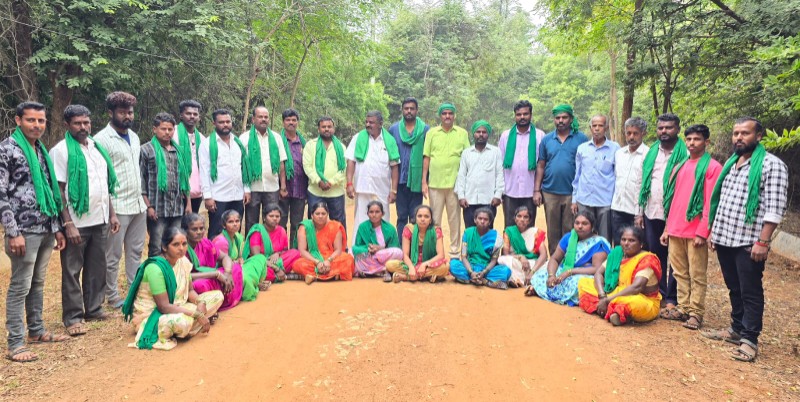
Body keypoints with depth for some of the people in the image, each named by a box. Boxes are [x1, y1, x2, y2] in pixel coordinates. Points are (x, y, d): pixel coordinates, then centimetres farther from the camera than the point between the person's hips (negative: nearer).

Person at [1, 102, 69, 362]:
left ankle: (36, 330, 28)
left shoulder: (42, 150, 14)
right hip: (24, 230, -7)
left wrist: (57, 228, 16)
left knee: (38, 284, 16)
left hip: (46, 229, 7)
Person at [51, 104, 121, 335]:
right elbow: (58, 190, -11)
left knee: (97, 267, 13)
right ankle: (72, 317, 13)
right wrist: (68, 224, -16)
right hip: (77, 222, -6)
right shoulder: (61, 150, -7)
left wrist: (111, 214, 12)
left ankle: (94, 309, 25)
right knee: (72, 271, 4)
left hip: (100, 220, 6)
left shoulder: (97, 147, 11)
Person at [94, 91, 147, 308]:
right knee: (113, 256, 5)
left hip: (139, 205, 7)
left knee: (135, 252, 14)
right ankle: (112, 296, 18)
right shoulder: (102, 139, -10)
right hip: (117, 207, -7)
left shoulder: (134, 136, 13)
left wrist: (142, 197, 16)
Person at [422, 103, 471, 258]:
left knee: (455, 219, 7)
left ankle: (455, 252, 16)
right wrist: (424, 181, 0)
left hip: (455, 183, 0)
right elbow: (426, 157, 5)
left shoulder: (462, 133, 5)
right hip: (435, 182, 0)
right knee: (434, 219, 7)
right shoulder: (432, 133, 6)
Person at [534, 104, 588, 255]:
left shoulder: (581, 139, 1)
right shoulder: (546, 139, 8)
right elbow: (540, 166, 9)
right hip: (550, 193, 2)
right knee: (553, 232, 9)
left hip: (572, 193, -2)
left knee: (570, 232, 4)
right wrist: (536, 190, 3)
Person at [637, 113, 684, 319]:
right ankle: (658, 296, 23)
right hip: (652, 214, 5)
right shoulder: (650, 153, 10)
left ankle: (672, 300, 12)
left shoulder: (685, 154, -5)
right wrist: (640, 213, 10)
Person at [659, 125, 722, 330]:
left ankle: (696, 313, 8)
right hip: (675, 230, 6)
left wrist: (702, 232, -14)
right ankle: (683, 308, 19)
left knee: (697, 275, 1)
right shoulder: (680, 167, 15)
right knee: (680, 273, 10)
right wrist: (667, 228, 12)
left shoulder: (712, 167, -4)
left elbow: (710, 203, -9)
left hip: (695, 232, -6)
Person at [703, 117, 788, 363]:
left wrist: (762, 242, -19)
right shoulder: (730, 163, 15)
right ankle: (736, 329, 29)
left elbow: (775, 208, -15)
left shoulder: (771, 165, -9)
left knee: (750, 293, 1)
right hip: (724, 238, 7)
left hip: (749, 242, -7)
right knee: (734, 289, 17)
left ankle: (749, 340, 9)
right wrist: (713, 230, 17)